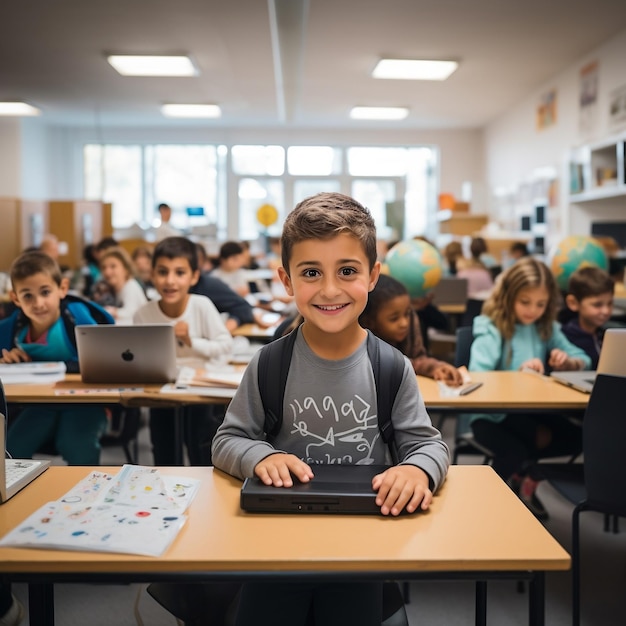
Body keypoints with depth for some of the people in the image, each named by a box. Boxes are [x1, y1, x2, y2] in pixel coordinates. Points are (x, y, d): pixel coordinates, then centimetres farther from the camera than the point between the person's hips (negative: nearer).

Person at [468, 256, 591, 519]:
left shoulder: (546, 328, 7)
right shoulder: (491, 329, -10)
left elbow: (584, 360, 12)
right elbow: (477, 378, -22)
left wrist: (568, 361, -11)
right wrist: (518, 374, -33)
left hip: (532, 412, 6)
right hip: (491, 415, -6)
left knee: (576, 438, -15)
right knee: (514, 452, -31)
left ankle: (521, 473, 4)